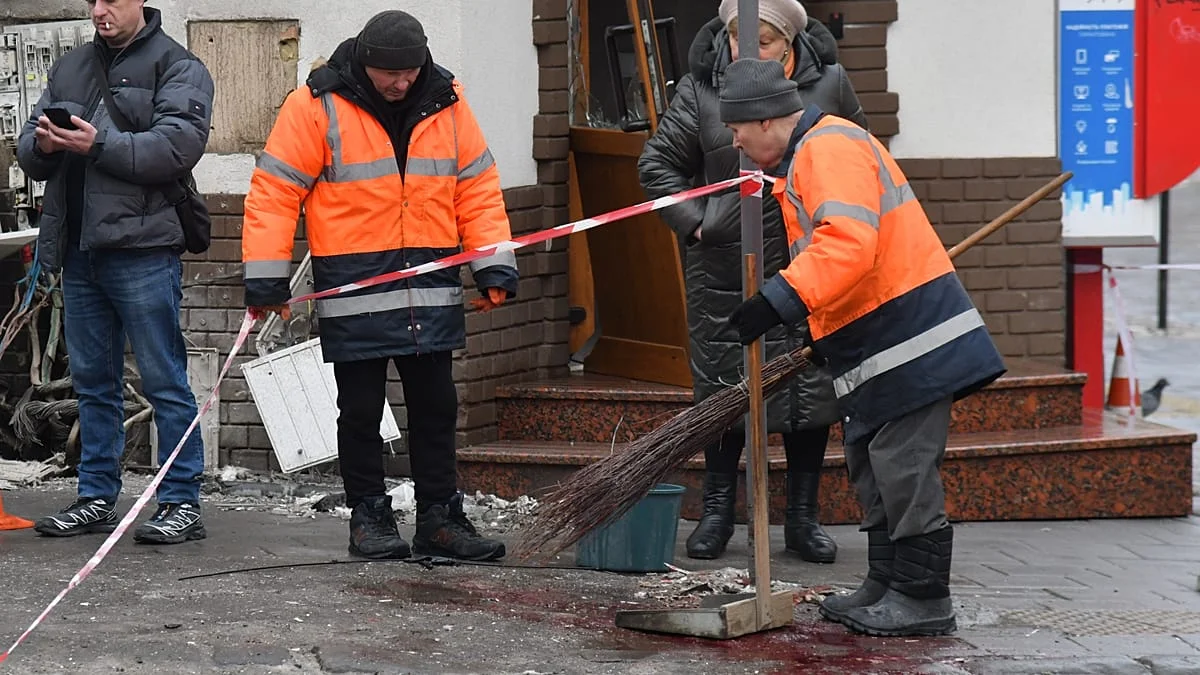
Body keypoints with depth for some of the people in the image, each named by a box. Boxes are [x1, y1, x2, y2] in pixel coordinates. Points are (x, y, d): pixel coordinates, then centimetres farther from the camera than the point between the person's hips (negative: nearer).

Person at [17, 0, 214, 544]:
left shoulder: (176, 67, -2)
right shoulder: (69, 68, 18)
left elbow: (178, 146, -16)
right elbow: (27, 147, 16)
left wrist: (98, 145, -21)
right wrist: (42, 144, -8)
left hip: (140, 248, -7)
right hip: (78, 249, 7)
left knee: (165, 379, -4)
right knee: (93, 381, 12)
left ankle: (182, 503, -1)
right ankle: (97, 499, 19)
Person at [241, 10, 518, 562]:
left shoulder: (446, 103, 5)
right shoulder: (317, 106, -7)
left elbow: (478, 186, 10)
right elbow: (274, 191, -6)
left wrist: (493, 263, 2)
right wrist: (265, 277, -10)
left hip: (431, 286, 4)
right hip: (353, 289, -4)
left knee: (435, 405, 9)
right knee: (361, 409, 4)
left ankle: (439, 517, 17)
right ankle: (368, 517, 15)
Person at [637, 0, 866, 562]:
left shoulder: (827, 82, 0)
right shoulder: (701, 88, -4)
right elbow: (658, 162, 5)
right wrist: (693, 223, -4)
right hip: (725, 268, -1)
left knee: (811, 387, 5)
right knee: (724, 388, 6)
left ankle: (802, 517, 16)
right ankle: (717, 511, 19)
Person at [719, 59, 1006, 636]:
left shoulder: (831, 149, -16)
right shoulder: (802, 159, 19)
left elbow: (848, 243, -31)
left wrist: (779, 301, -34)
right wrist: (821, 330, 32)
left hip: (909, 334, -11)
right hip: (874, 345, 11)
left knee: (903, 466, -8)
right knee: (872, 465, 16)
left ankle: (923, 598, -2)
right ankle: (887, 585, 24)